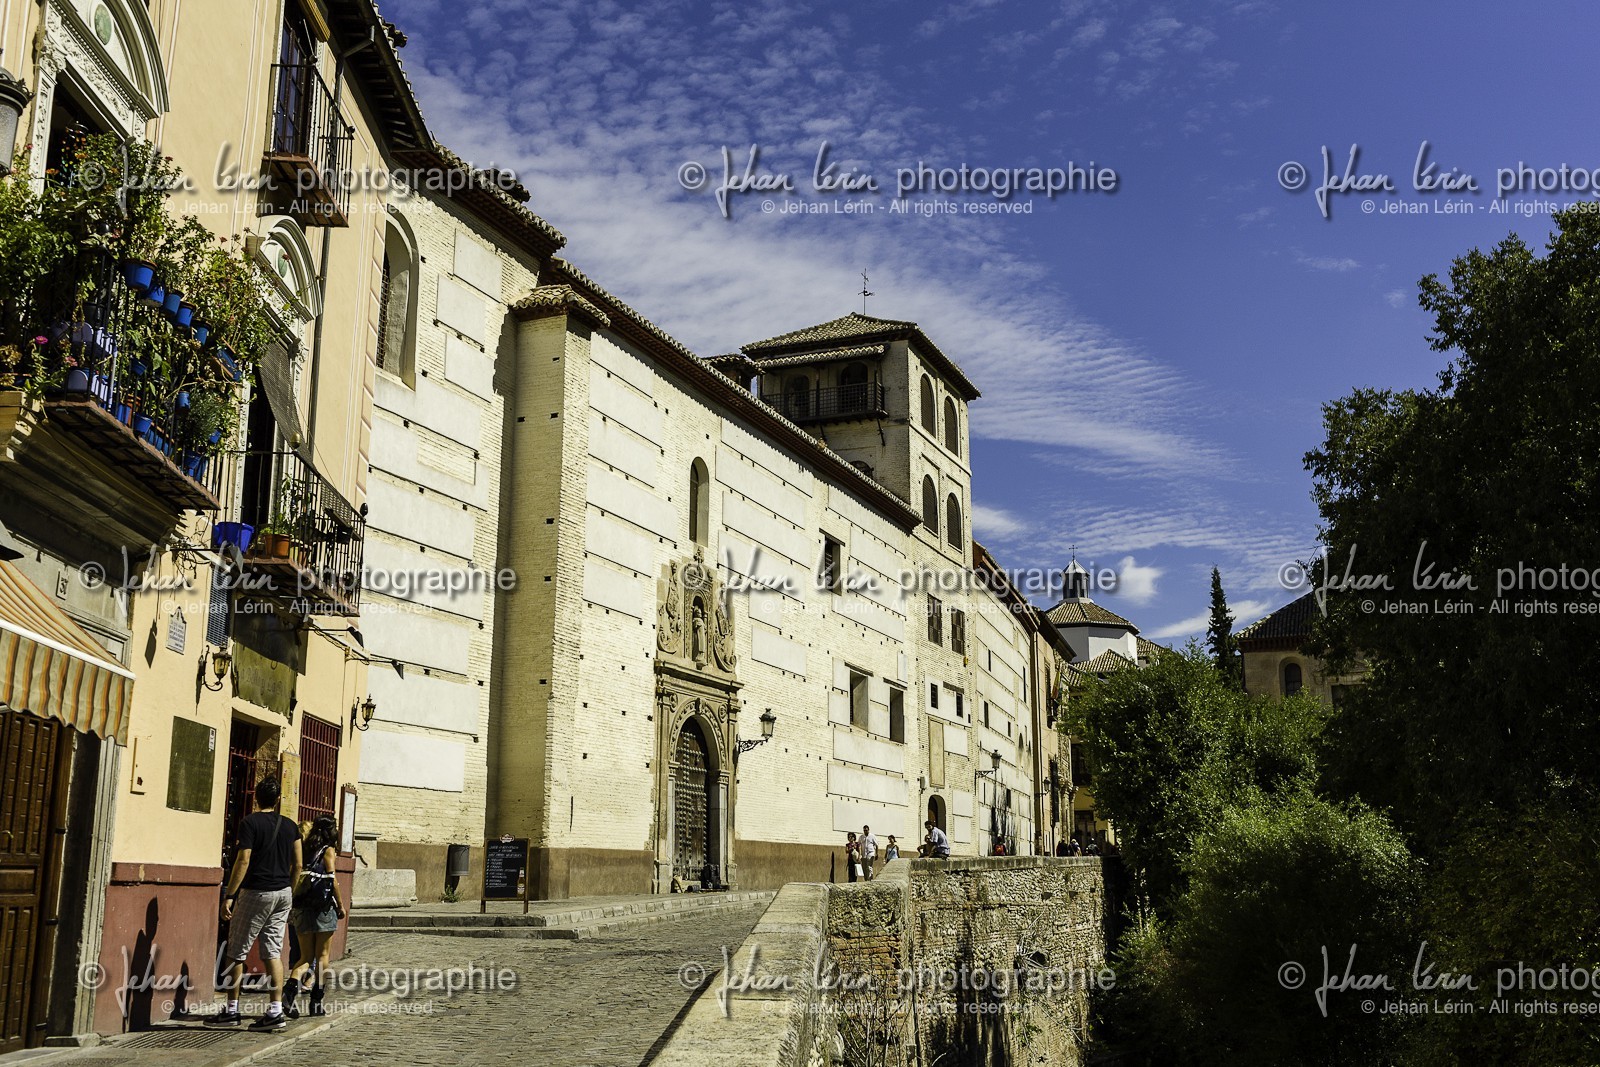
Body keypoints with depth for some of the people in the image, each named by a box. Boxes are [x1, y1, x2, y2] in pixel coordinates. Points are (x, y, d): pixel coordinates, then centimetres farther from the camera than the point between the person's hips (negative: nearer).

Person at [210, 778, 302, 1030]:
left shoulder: (250, 823, -9)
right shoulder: (290, 826, 8)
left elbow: (243, 861, -15)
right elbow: (297, 865, 9)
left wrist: (229, 895, -12)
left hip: (256, 892, -6)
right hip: (283, 894, 6)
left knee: (236, 952, 6)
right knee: (273, 953, 7)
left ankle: (232, 1011, 10)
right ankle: (276, 1011, 2)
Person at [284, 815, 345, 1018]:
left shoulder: (306, 849, 9)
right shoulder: (328, 850, -5)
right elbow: (332, 881, -11)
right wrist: (341, 905, -2)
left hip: (301, 908, 5)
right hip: (323, 908, -5)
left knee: (306, 957, 9)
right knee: (322, 956, 7)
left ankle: (290, 988, -16)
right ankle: (317, 1003, 8)